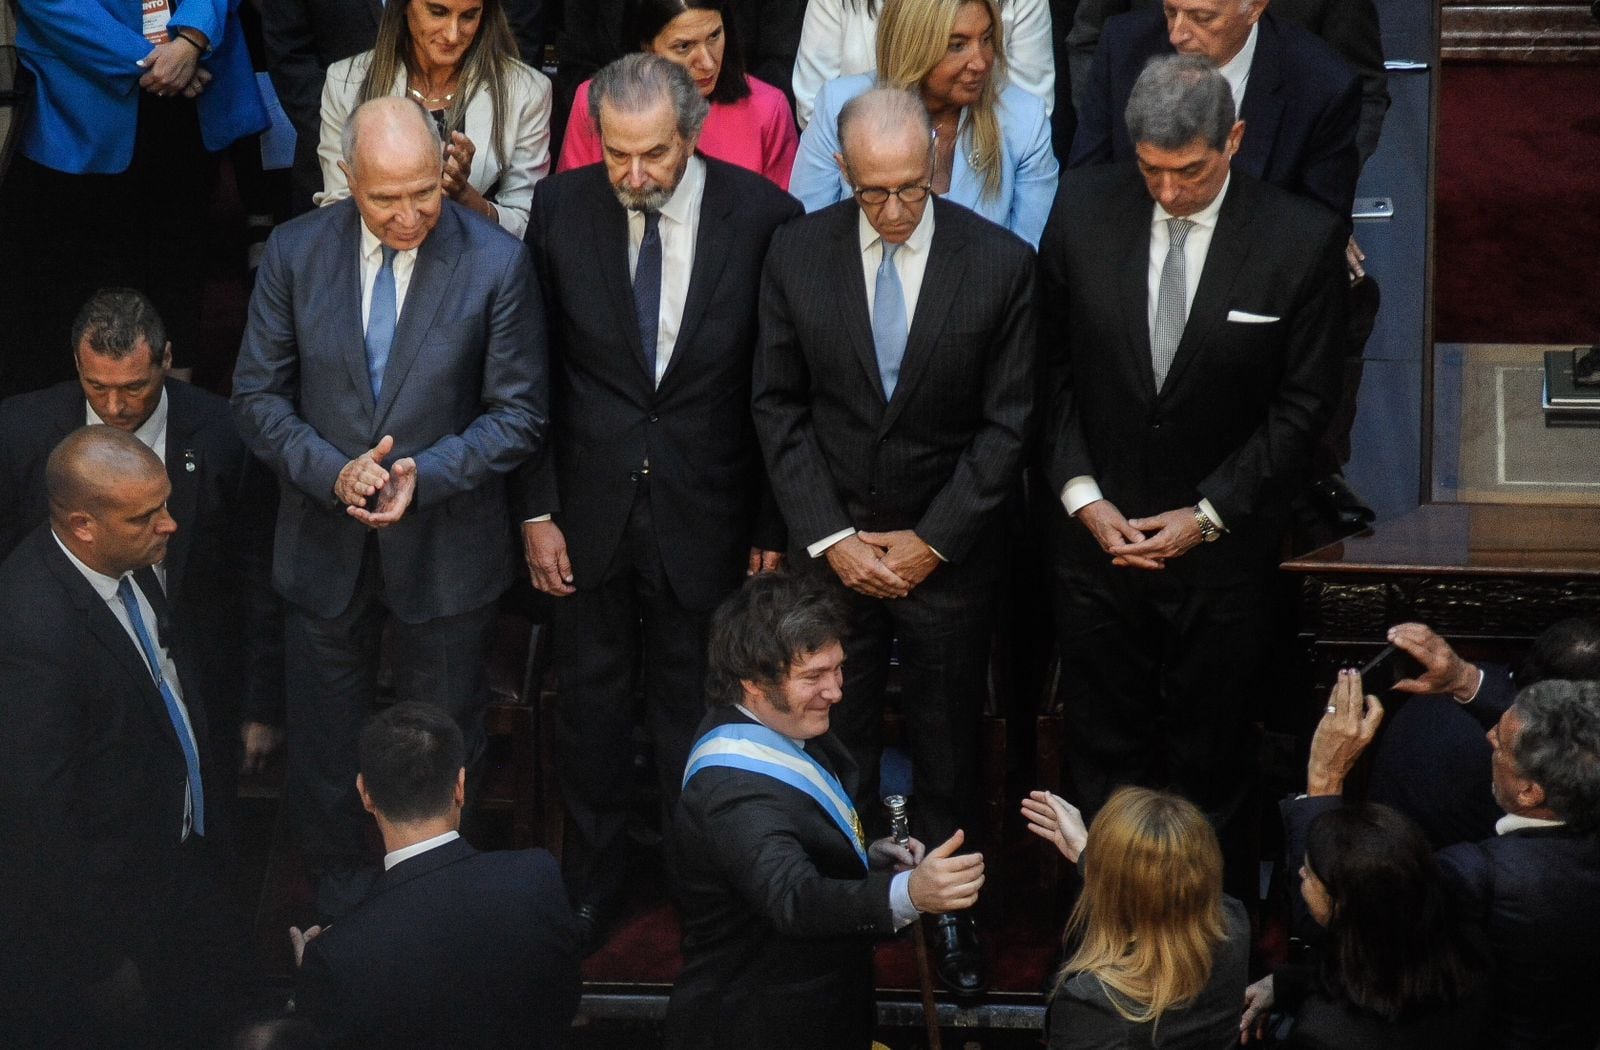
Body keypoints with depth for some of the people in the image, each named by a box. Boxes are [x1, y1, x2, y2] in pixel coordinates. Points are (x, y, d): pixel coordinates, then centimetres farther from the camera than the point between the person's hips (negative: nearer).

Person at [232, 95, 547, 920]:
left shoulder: (496, 265, -14)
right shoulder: (295, 253, -8)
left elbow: (518, 413, -9)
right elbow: (258, 395, -3)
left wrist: (425, 475, -23)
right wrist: (332, 472, -20)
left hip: (446, 549, -2)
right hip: (324, 543, 2)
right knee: (324, 745, 15)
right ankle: (338, 905, 36)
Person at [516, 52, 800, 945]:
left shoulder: (763, 217, -13)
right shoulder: (562, 210, -8)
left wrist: (774, 527, -3)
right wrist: (536, 510, -2)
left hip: (705, 515, -2)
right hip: (591, 507, 2)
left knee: (695, 710, 12)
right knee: (592, 706, 17)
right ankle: (593, 882, 34)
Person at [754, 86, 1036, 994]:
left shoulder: (1001, 263, -11)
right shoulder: (798, 253, -6)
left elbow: (1007, 424, -7)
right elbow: (779, 407, -1)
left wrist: (930, 541, -10)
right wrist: (831, 537, -8)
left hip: (949, 549, -1)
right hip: (832, 546, 1)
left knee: (950, 745, 12)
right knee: (837, 743, 6)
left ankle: (953, 908, 28)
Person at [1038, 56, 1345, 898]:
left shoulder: (1303, 240, -12)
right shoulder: (1083, 210, -6)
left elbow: (1302, 403, -6)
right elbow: (1051, 369, 2)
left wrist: (1208, 514, -11)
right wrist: (1082, 495, -7)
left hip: (1221, 544, -1)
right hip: (1096, 535, 2)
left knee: (1211, 764, 11)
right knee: (1102, 758, 10)